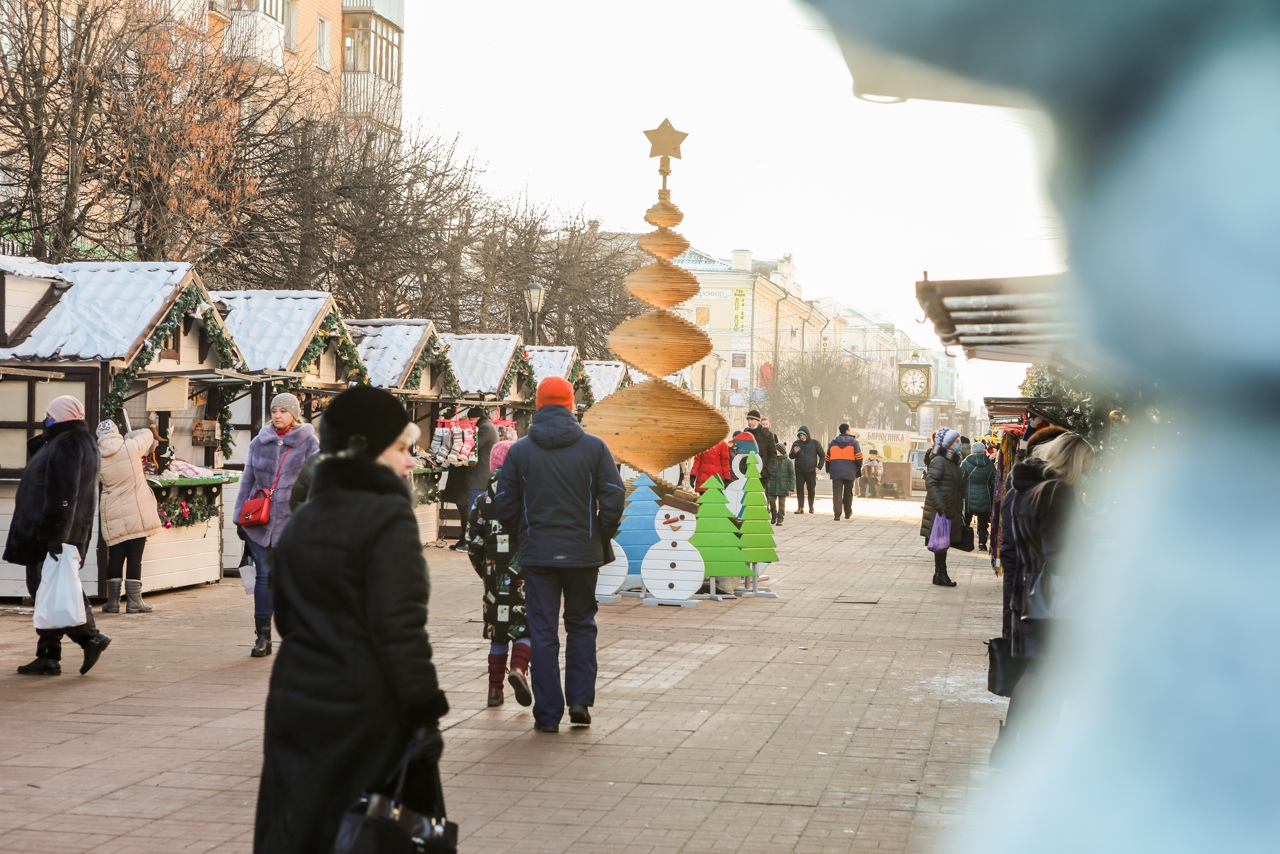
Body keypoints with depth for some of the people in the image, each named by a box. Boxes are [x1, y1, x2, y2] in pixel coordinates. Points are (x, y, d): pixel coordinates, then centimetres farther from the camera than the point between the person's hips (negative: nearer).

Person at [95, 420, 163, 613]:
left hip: (113, 516, 2)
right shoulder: (130, 448, -8)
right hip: (138, 514, -2)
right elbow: (148, 434, 8)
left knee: (115, 558, 9)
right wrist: (128, 436, 20)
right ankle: (134, 602, 3)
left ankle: (113, 601, 11)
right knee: (135, 557, 1)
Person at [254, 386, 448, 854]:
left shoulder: (301, 521, 12)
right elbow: (400, 628, -20)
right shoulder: (387, 517, -14)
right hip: (365, 715, -7)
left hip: (297, 705, 8)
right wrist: (425, 714, -17)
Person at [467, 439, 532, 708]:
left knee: (498, 631, 12)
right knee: (527, 626, 5)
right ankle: (518, 668, -21)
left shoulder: (483, 502, 3)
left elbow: (473, 544, 4)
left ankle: (495, 688, 13)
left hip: (495, 577, 3)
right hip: (526, 574, -3)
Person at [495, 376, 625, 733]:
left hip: (537, 555, 0)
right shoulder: (594, 447, -3)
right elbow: (613, 499, -5)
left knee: (543, 632, 5)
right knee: (581, 625, 18)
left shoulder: (519, 451, -1)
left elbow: (505, 507, 0)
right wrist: (600, 539, 9)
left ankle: (548, 714, 5)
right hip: (583, 553, 0)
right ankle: (580, 700, 10)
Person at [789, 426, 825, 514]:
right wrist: (794, 452, -18)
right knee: (799, 489, -6)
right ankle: (800, 507, -6)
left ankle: (811, 507, 17)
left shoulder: (814, 443, 2)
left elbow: (822, 455, 8)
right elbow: (791, 457, 4)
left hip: (811, 471, -1)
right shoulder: (796, 444, 5)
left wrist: (819, 467, -1)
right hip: (799, 471, 1)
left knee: (811, 490, 5)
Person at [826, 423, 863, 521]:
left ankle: (837, 514, -18)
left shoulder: (833, 443, 10)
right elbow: (859, 458, -3)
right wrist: (858, 471, 7)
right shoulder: (853, 442, 1)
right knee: (848, 493, 13)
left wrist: (828, 469, 25)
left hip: (836, 472, 1)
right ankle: (848, 513, 23)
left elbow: (828, 458, 15)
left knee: (837, 493, -5)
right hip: (849, 472, -1)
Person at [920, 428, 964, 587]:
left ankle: (940, 574, 17)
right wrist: (939, 505, -25)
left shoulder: (953, 461, 15)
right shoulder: (939, 461, -12)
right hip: (940, 510, -9)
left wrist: (959, 508, 16)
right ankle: (941, 574, -2)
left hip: (950, 510, 9)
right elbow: (930, 483, -20)